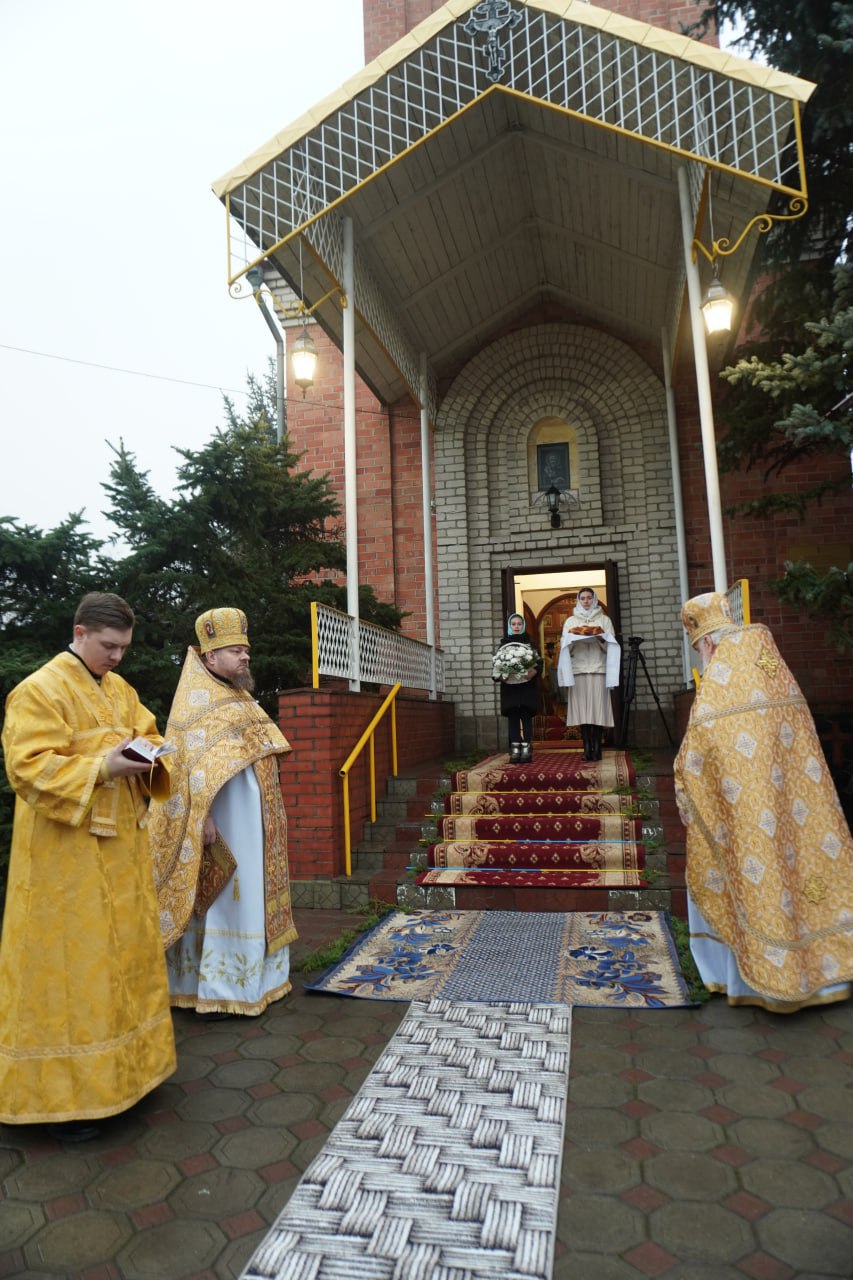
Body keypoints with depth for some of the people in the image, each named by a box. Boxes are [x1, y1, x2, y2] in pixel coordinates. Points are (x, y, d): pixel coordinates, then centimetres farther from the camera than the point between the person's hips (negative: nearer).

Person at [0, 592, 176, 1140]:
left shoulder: (120, 689, 10)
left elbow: (148, 734, 17)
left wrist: (149, 753, -6)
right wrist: (101, 769, -25)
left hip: (121, 846, 7)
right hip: (66, 854, -7)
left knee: (126, 949, 16)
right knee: (69, 961, 2)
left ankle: (126, 1055, 34)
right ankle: (62, 1090, 17)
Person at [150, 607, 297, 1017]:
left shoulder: (239, 699, 15)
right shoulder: (197, 703, -11)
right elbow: (192, 764, -19)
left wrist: (269, 812, 19)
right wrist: (204, 817, -26)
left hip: (253, 821, 9)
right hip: (223, 822, -9)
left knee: (250, 897, 15)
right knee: (223, 900, -3)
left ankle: (251, 974, 27)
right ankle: (214, 988, 8)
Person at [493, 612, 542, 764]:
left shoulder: (529, 642, 7)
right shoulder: (503, 642, 10)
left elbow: (538, 661, 2)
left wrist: (533, 672, -17)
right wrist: (499, 676, -11)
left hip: (526, 685, -1)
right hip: (509, 685, 1)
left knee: (526, 716, -2)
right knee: (513, 717, 1)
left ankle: (526, 749, 0)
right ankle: (515, 749, 2)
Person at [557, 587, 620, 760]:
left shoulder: (604, 619, 14)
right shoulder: (570, 621, 17)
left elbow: (611, 645, 8)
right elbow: (565, 645, 11)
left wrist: (601, 638, -12)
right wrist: (571, 637, -8)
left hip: (598, 668, 0)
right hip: (578, 669, 1)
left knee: (598, 707, -7)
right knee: (582, 708, -6)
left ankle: (597, 747, -5)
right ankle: (587, 747, -6)